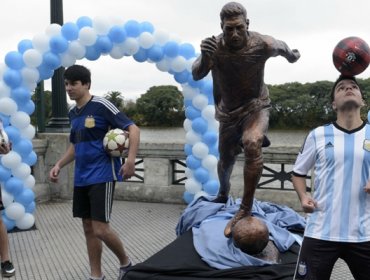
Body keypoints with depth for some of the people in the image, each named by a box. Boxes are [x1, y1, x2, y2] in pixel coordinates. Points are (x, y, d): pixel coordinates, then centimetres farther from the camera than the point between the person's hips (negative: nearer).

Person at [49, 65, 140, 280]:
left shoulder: (101, 105, -11)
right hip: (81, 178, 8)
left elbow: (133, 128, -14)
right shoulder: (73, 113, 12)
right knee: (88, 228, 10)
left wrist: (131, 160, -25)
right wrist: (59, 165, 12)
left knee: (100, 229, -9)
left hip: (102, 176, -8)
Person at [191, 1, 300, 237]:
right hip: (228, 111, 2)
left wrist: (293, 55, 24)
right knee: (225, 160, 16)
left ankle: (246, 209, -22)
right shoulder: (215, 46, -20)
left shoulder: (262, 44, -22)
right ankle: (223, 193, 50)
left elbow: (282, 47, 1)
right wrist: (204, 58, -51)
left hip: (256, 105, -2)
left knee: (252, 144, -33)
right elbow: (196, 76, -30)